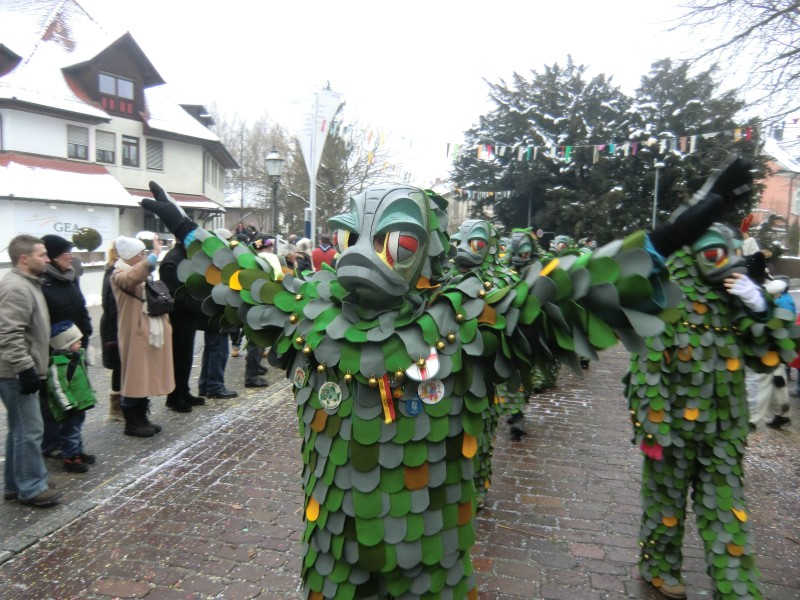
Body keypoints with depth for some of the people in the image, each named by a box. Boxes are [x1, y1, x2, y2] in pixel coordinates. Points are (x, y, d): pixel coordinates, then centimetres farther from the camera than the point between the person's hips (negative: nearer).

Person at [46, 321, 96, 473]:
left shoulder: (77, 356, 7)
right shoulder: (57, 365, -24)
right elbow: (59, 389, -25)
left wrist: (89, 395, 24)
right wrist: (69, 406, -23)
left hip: (80, 404, 10)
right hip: (70, 408, -10)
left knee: (76, 430, 22)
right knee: (70, 433, 2)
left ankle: (78, 452, 36)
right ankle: (69, 459, 13)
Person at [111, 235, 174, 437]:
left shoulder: (145, 273, 17)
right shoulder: (120, 274, -12)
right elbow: (133, 278, -38)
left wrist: (164, 322, 19)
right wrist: (155, 255, -41)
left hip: (149, 332, 9)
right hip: (135, 334, -9)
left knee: (147, 376, 13)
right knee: (135, 377, -2)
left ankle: (142, 418, 23)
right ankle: (132, 423, 9)